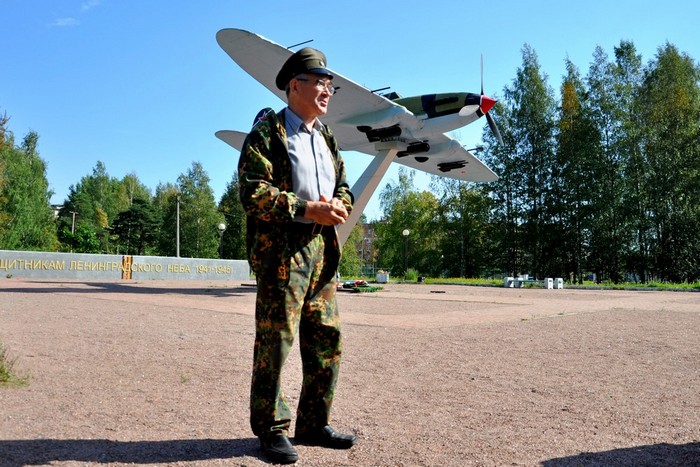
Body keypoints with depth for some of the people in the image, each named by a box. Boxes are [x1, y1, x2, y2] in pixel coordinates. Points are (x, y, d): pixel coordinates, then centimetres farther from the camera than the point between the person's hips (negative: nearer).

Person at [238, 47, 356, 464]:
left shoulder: (326, 138, 21)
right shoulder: (267, 132, -2)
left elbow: (344, 187, 22)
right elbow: (253, 191, -13)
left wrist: (338, 204, -2)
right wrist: (308, 209, -19)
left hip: (323, 248, 8)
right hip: (281, 247, -7)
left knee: (327, 339, 9)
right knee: (276, 338, -4)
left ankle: (313, 423, 23)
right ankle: (271, 429, 12)